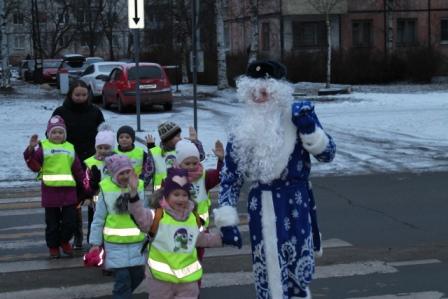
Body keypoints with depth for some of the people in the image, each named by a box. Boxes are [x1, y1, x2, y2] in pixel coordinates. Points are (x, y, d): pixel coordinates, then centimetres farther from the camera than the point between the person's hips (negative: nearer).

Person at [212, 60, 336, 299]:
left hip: (295, 207, -1)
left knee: (297, 271, 4)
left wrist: (309, 129, -17)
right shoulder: (242, 130, 3)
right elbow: (229, 179, 5)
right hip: (261, 210, 1)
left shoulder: (298, 117, -1)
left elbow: (327, 154, 0)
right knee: (269, 274, 6)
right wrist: (226, 219, -1)